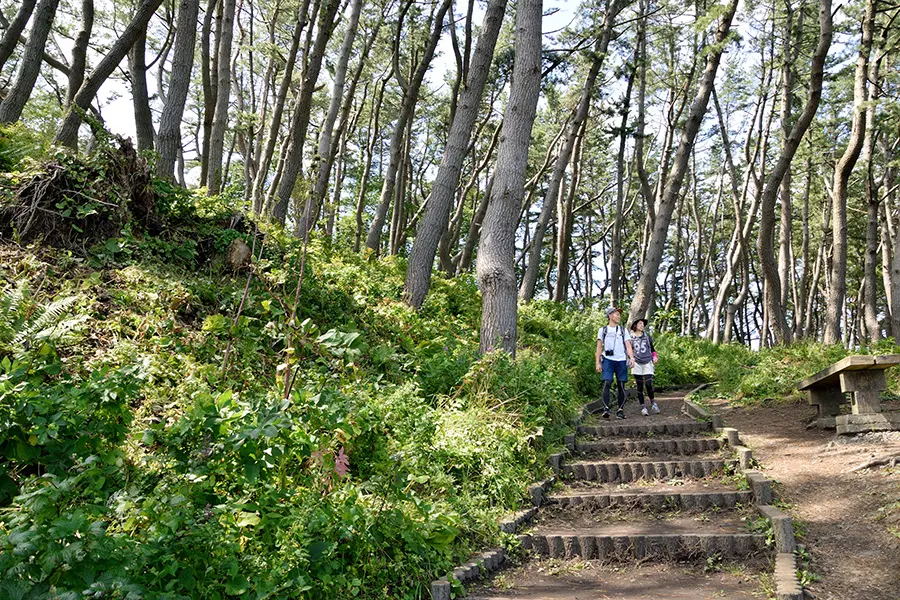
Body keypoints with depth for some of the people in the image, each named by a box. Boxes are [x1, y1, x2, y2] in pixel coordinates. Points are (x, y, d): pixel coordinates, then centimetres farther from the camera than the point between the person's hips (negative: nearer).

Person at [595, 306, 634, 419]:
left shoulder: (623, 330, 17)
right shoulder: (603, 330, 13)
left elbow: (628, 346, 9)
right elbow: (599, 347, 10)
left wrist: (632, 358, -8)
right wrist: (598, 363, 1)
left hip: (621, 360, 2)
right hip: (608, 360, -2)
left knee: (621, 386, 1)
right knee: (607, 383, -15)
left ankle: (621, 410, 7)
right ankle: (606, 409, -16)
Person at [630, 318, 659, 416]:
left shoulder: (647, 336, 10)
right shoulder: (631, 337, 6)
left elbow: (652, 348, 18)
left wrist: (655, 357, 2)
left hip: (647, 363, 1)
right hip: (637, 364, 0)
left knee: (649, 384, -11)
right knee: (640, 386, 1)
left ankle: (652, 402, 12)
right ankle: (643, 407, 8)